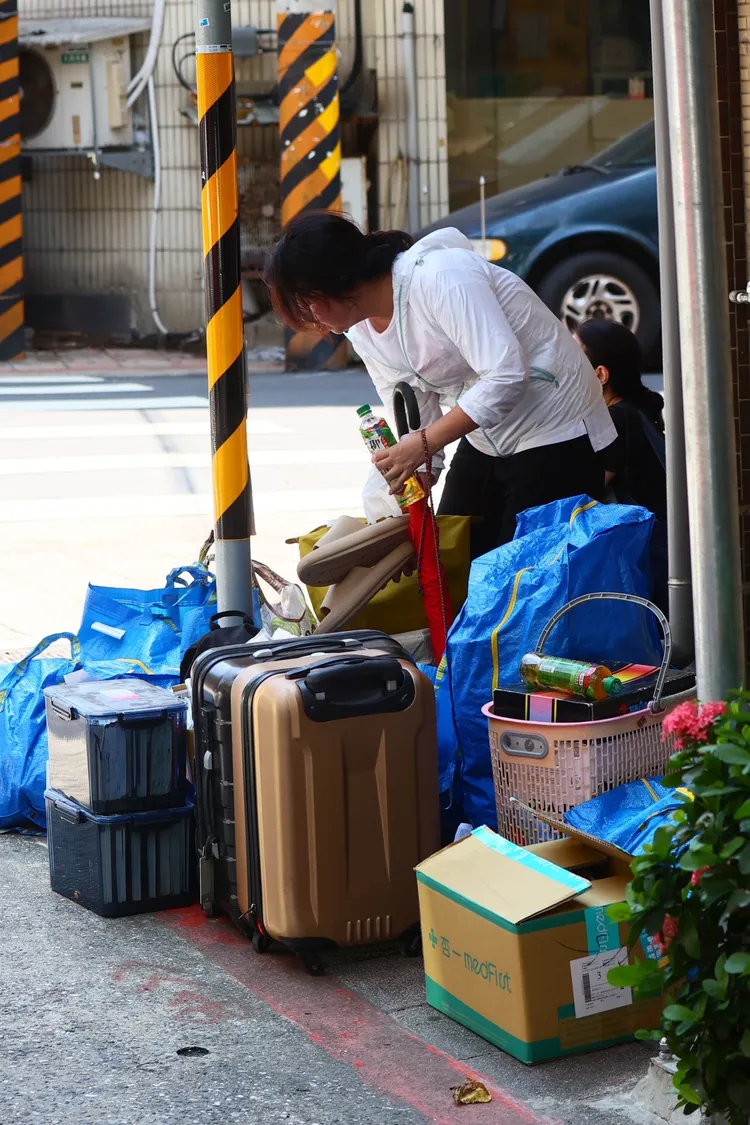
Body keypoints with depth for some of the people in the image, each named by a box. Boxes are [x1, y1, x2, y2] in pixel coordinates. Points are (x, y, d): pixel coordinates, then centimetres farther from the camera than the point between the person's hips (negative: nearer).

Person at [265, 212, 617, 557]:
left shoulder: (437, 277, -25)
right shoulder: (361, 328, 2)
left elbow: (506, 374, -31)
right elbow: (413, 422, 6)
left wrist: (424, 443, -32)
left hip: (554, 431, -9)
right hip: (484, 441, 9)